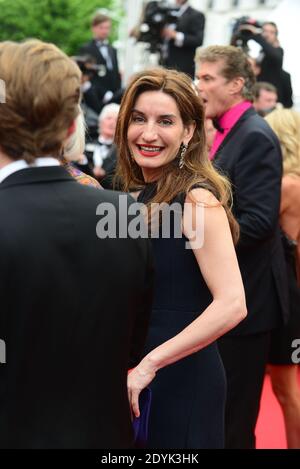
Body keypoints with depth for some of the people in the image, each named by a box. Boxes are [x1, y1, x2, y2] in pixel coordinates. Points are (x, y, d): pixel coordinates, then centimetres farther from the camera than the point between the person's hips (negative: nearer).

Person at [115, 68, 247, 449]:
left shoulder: (197, 199, -16)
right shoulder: (140, 196, 8)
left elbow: (232, 305, -25)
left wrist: (150, 362, -24)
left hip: (180, 379, -7)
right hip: (133, 376, 8)